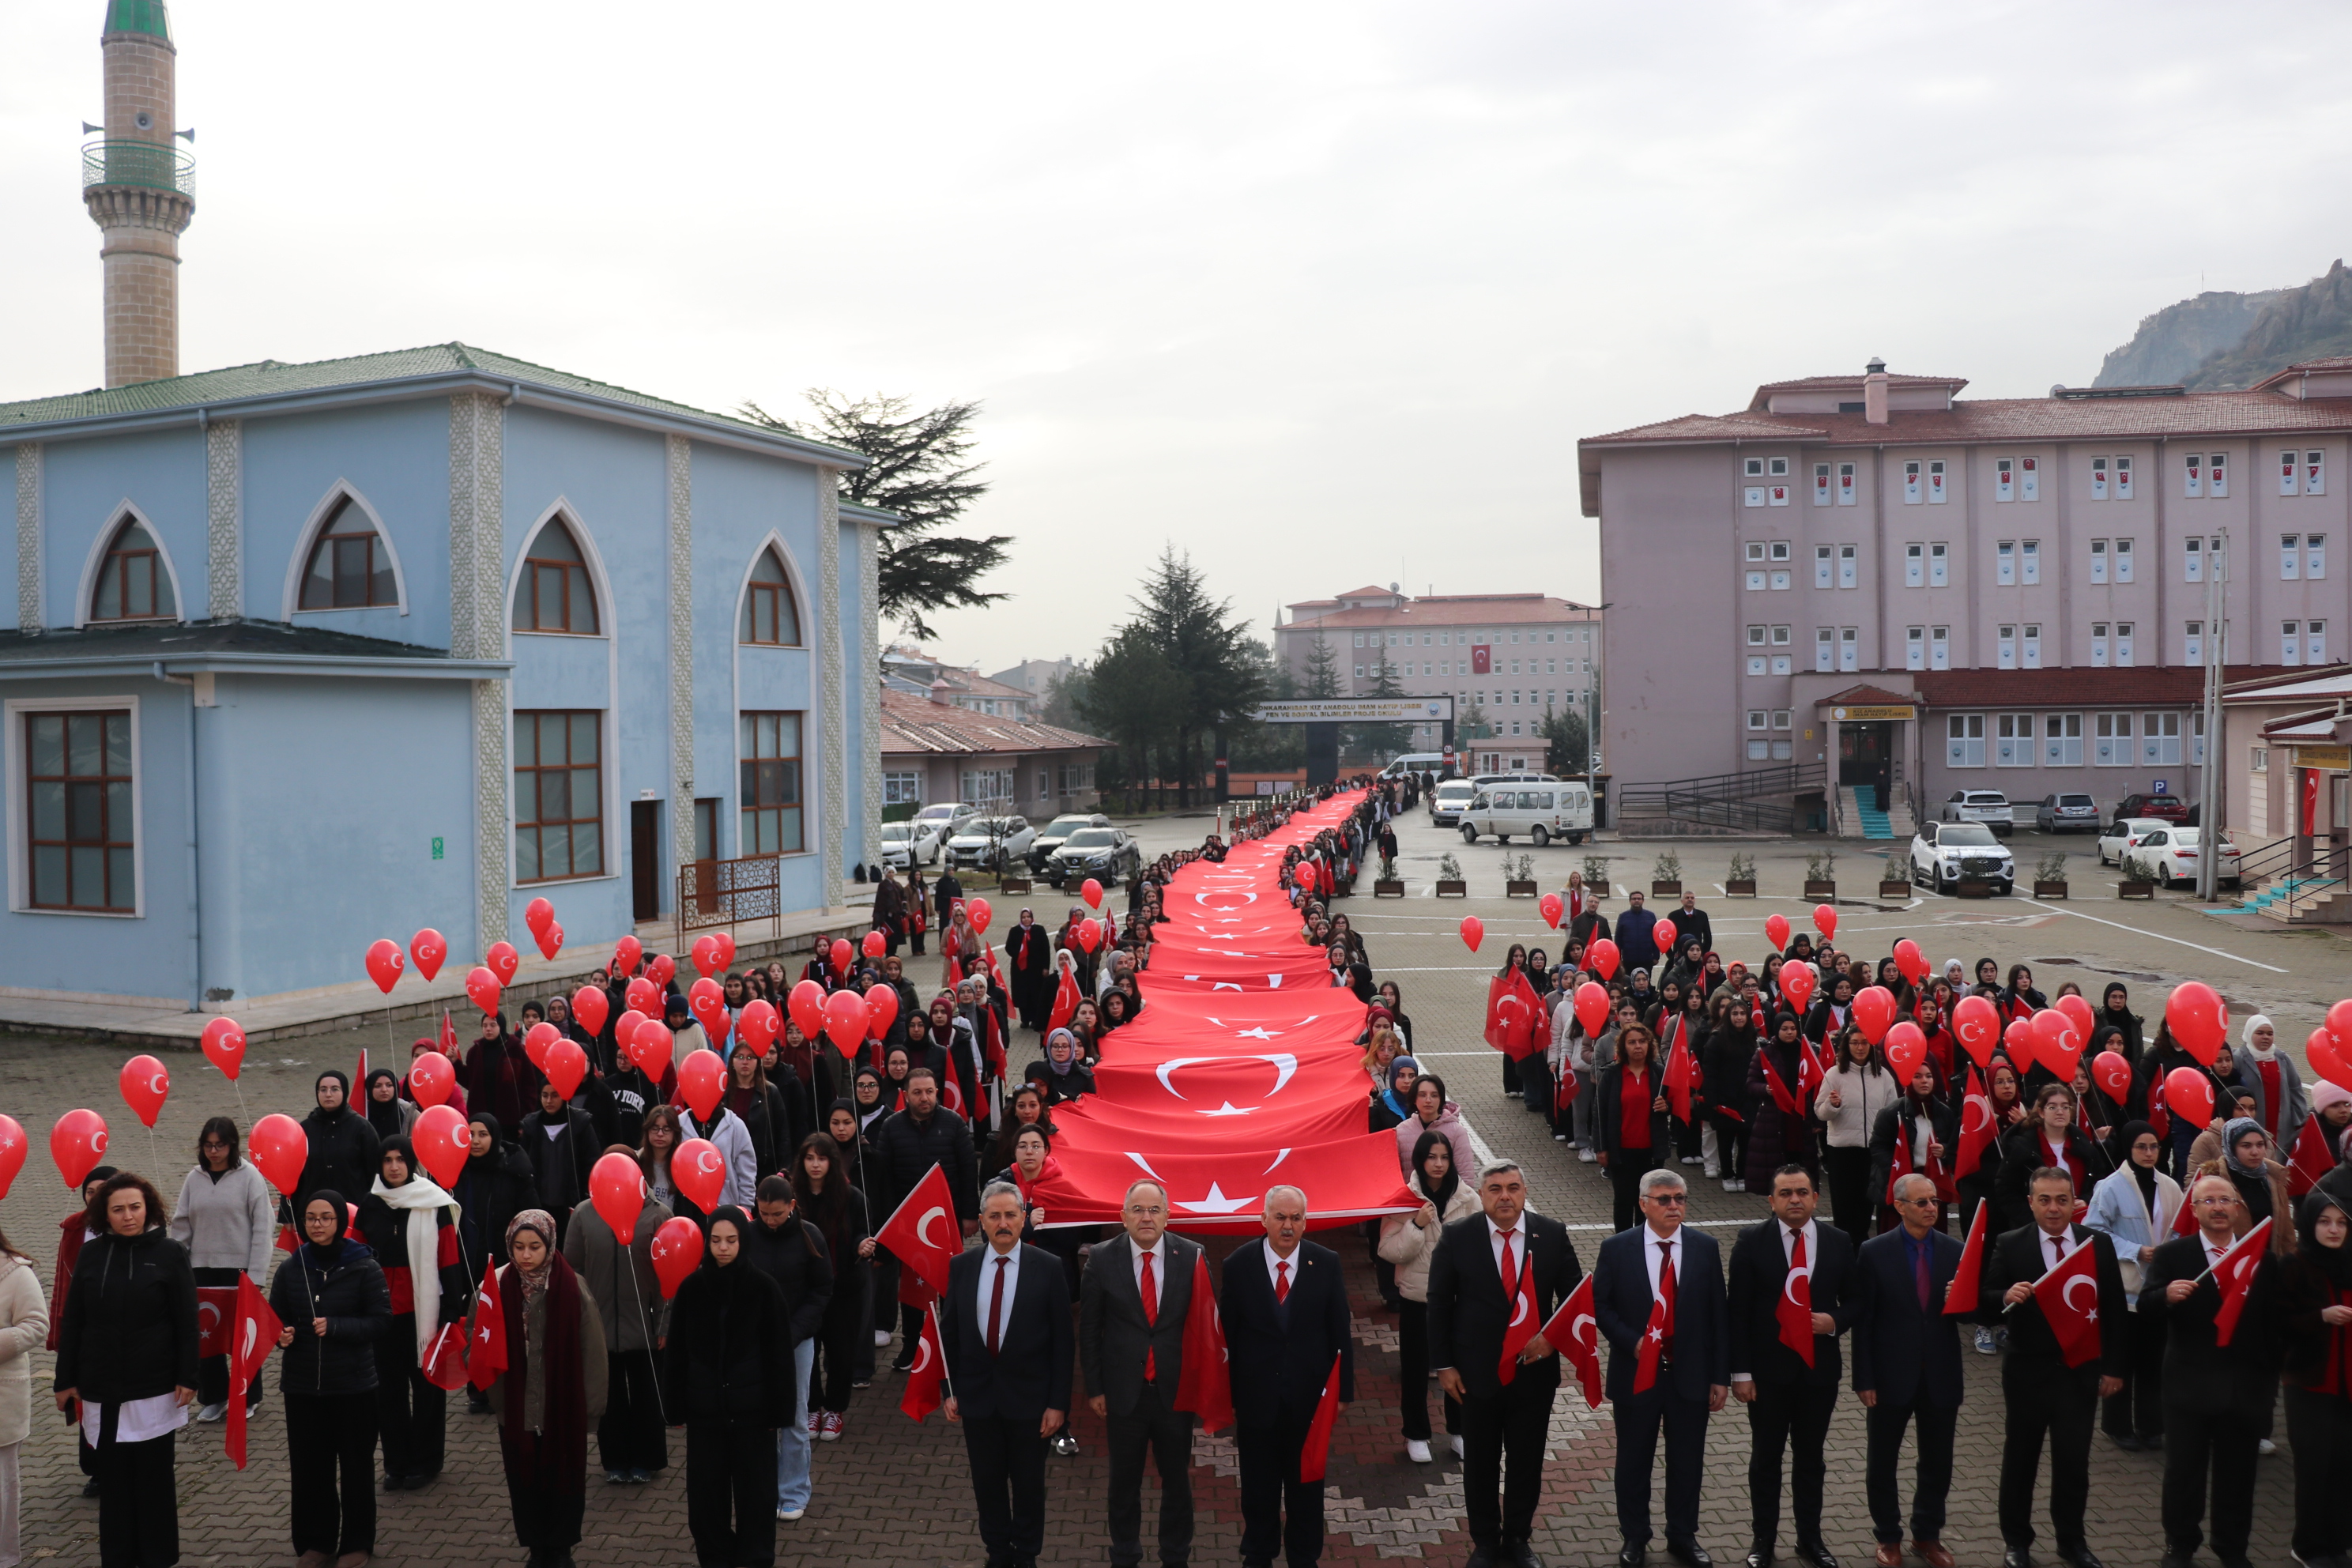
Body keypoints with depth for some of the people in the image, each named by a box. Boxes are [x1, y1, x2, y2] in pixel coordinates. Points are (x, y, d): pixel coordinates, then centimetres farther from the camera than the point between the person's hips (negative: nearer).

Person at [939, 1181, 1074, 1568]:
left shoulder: (1048, 1268, -9)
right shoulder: (961, 1267, -1)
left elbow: (1062, 1340, -7)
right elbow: (950, 1333, 6)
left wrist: (1058, 1403, -9)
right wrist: (950, 1390, 3)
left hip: (1029, 1395, -2)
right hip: (977, 1394, 2)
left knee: (1029, 1484, 11)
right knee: (987, 1482, 14)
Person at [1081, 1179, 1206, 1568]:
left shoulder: (1191, 1256, -7)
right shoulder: (1102, 1258, -7)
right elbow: (1089, 1328, -1)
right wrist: (1094, 1388, -2)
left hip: (1176, 1389, 0)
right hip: (1124, 1390, 0)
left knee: (1177, 1478, 14)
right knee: (1124, 1481, 14)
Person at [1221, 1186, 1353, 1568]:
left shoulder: (1326, 1263, -8)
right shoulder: (1239, 1265, -10)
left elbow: (1340, 1332, -2)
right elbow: (1227, 1336, -5)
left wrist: (1343, 1389, -1)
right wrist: (1226, 1395, -4)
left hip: (1309, 1396, 1)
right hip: (1256, 1394, 0)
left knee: (1306, 1483, 16)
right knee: (1258, 1485, 15)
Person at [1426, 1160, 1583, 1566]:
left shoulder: (1552, 1234, -6)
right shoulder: (1457, 1237, -9)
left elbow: (1575, 1296, 2)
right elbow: (1438, 1305, -3)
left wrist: (1553, 1337, -13)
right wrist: (1444, 1366, -5)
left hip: (1534, 1370, 1)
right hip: (1477, 1373, -1)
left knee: (1527, 1461, 15)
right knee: (1480, 1463, 13)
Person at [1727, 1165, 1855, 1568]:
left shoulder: (1839, 1242, 0)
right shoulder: (1751, 1242, -8)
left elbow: (1854, 1301, 9)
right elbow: (1739, 1311, -7)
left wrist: (1836, 1320, -14)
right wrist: (1740, 1372, -10)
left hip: (1819, 1369, 2)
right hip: (1767, 1370, -2)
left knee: (1811, 1458, 15)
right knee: (1765, 1458, 11)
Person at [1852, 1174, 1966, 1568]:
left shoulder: (1955, 1251, -1)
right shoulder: (1874, 1253, -9)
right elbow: (1862, 1320, -8)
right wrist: (1864, 1380, -10)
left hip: (1941, 1377, 2)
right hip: (1891, 1376, -2)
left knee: (1937, 1462, 14)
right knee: (1882, 1462, 11)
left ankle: (1927, 1535, 34)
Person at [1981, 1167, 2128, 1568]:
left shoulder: (2099, 1245, -1)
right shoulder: (2010, 1245, -7)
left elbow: (2114, 1310, 4)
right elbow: (1986, 1305, -9)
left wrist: (2114, 1367, 3)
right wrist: (2007, 1296, -31)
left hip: (2081, 1372, 1)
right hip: (2027, 1371, -1)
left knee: (2075, 1461, 9)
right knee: (2020, 1458, 11)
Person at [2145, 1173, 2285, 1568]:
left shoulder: (2264, 1257, 2)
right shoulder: (2172, 1254, -5)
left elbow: (2275, 1319, 4)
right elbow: (2145, 1306, -14)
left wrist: (2272, 1372, -1)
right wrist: (2167, 1295, -35)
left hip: (2245, 1385, 2)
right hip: (2189, 1383, -2)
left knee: (2237, 1472, 14)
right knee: (2183, 1470, 9)